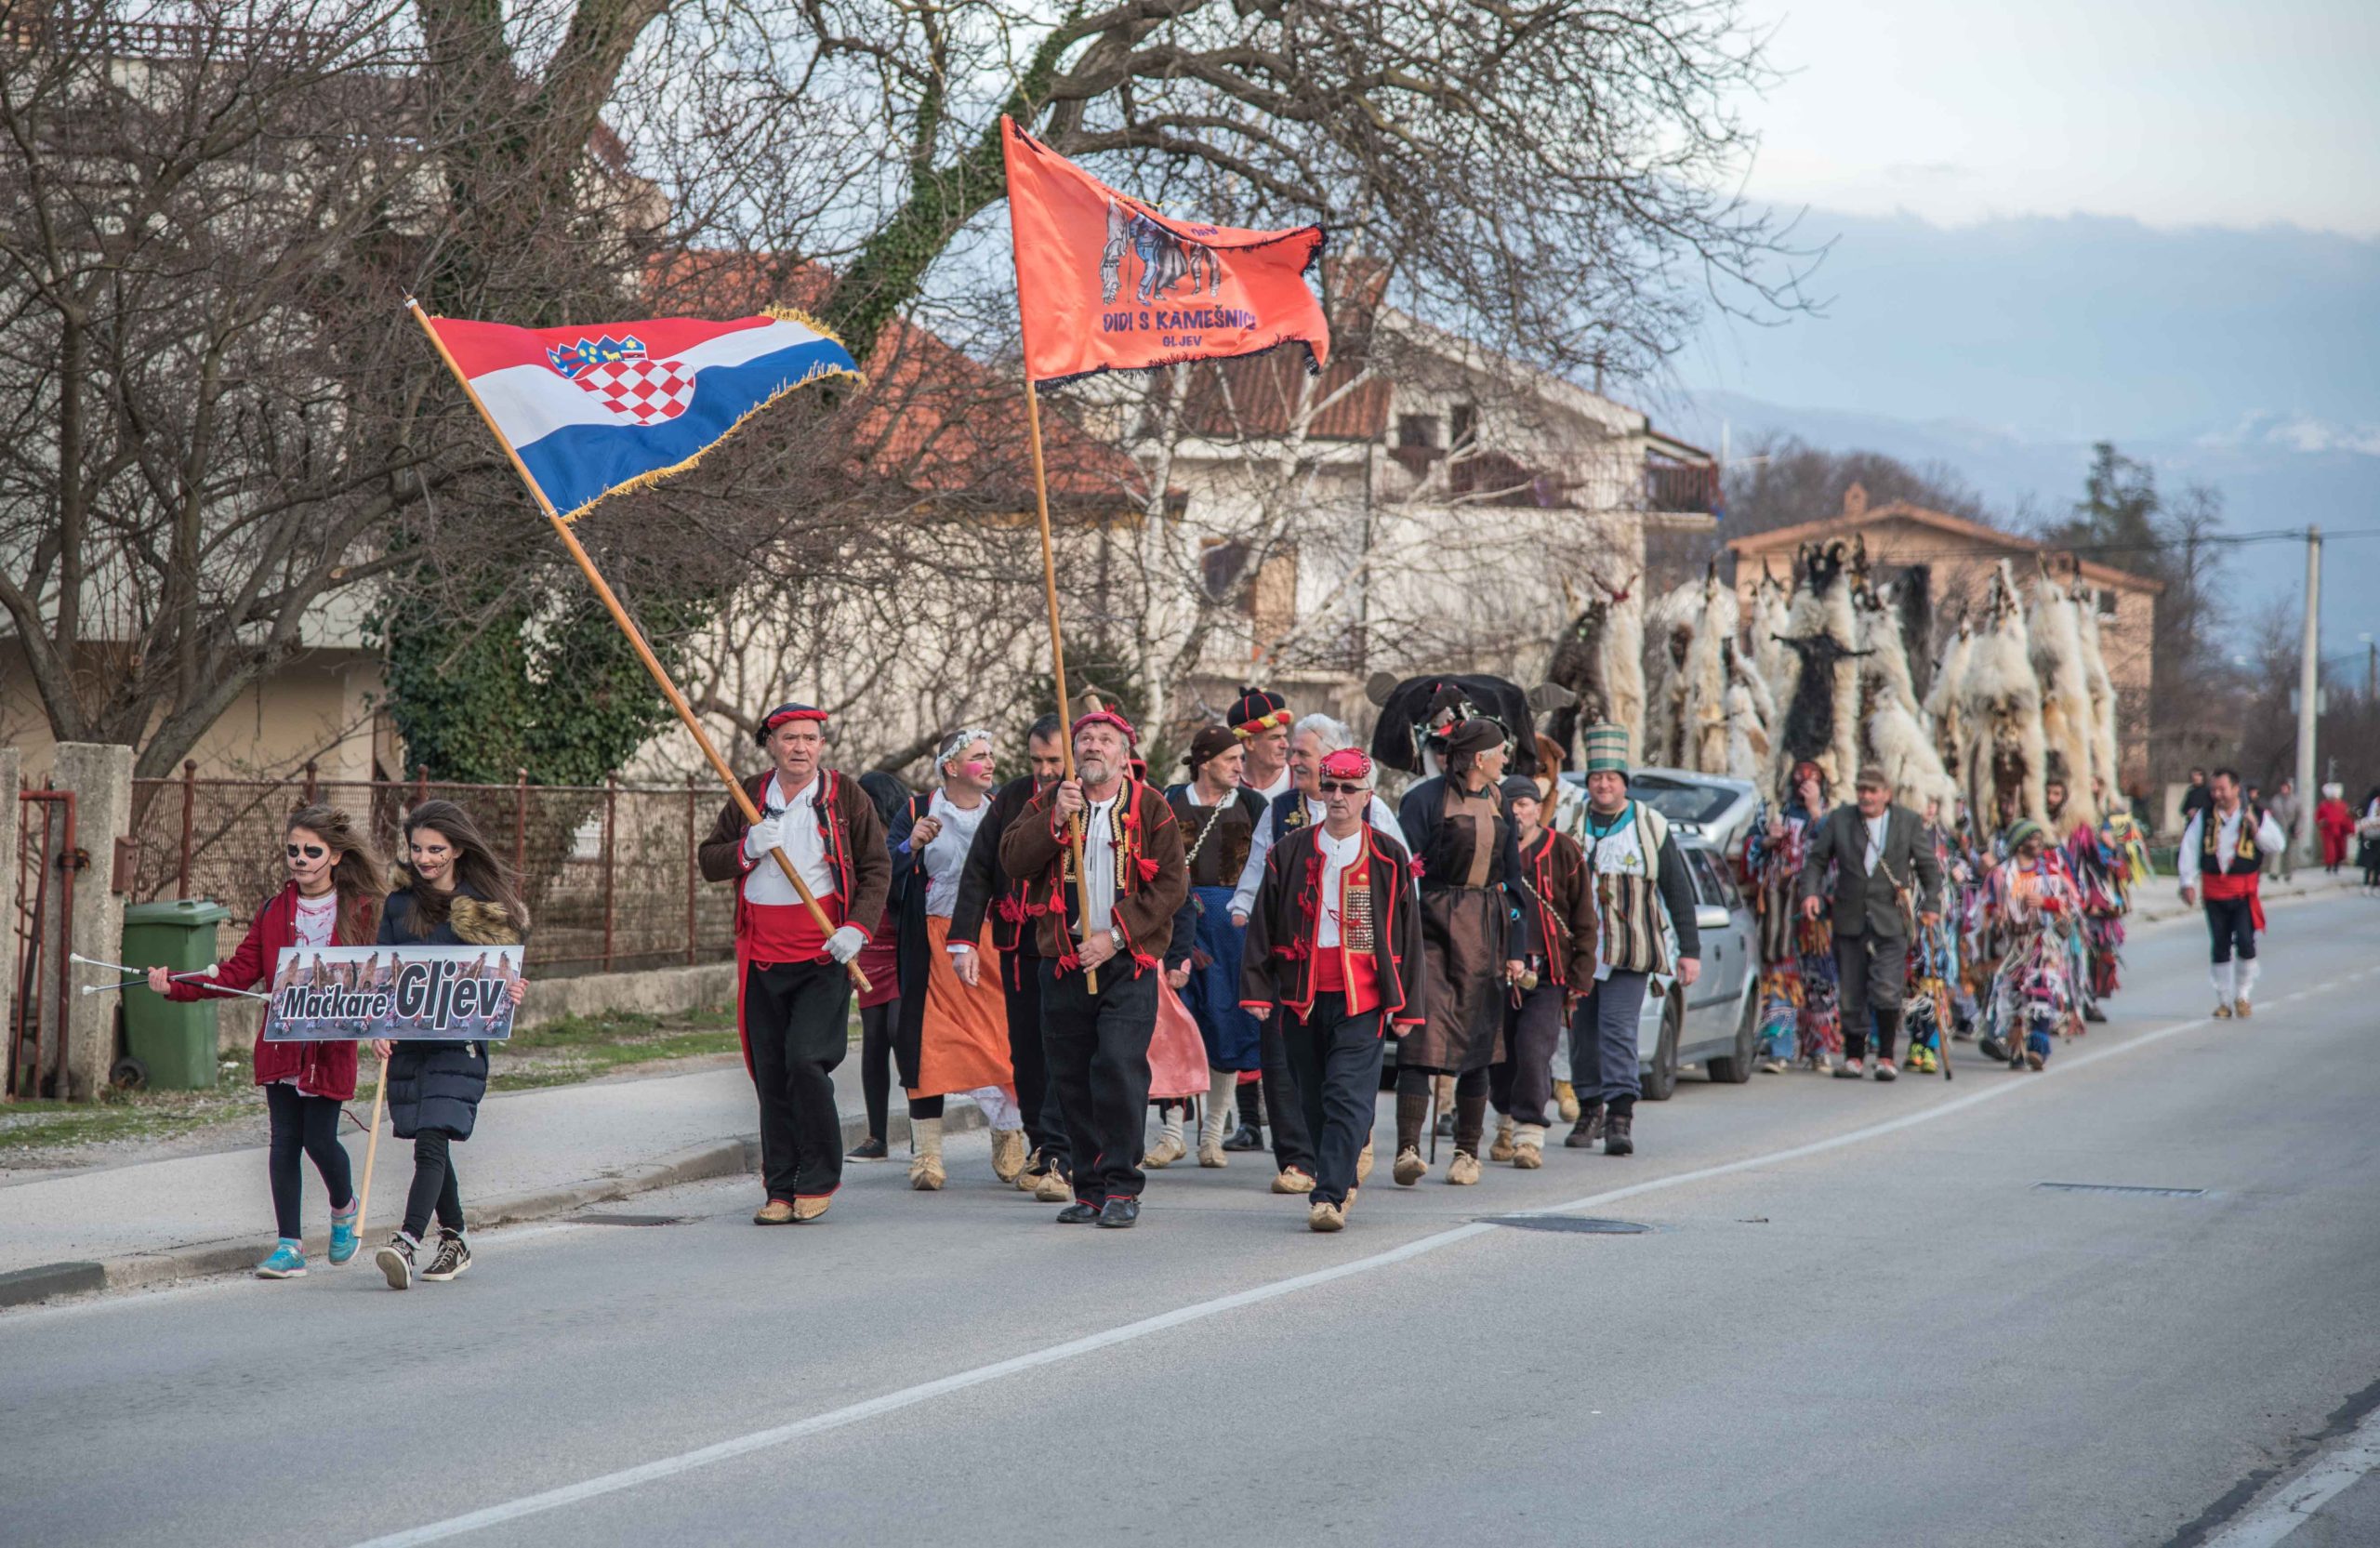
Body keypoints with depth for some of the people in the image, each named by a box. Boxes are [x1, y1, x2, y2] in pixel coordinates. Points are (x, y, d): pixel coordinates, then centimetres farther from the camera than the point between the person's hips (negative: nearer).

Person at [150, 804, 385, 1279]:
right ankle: (290, 1244, 7)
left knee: (319, 1139, -5)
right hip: (280, 1042, 3)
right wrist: (177, 987, -6)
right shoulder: (274, 910, 7)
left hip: (331, 1047, -3)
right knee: (284, 1140, 1)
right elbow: (240, 972, 4)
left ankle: (344, 1205, 28)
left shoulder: (359, 912, -2)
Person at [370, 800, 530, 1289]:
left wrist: (509, 994, -17)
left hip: (459, 1043, -4)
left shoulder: (486, 905, 1)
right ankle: (454, 1243, 25)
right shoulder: (398, 905, 9)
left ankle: (407, 1243, -26)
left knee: (431, 1142, -16)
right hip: (407, 1041, 4)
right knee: (432, 1145, 11)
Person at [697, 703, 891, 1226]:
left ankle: (819, 1180, 1)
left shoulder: (845, 796, 2)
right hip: (761, 959, 3)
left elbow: (877, 868, 3)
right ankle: (781, 1189, 12)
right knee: (770, 1075, 4)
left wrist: (857, 928, -11)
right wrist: (747, 849, -9)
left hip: (825, 956, -3)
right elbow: (708, 861, 12)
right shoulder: (750, 795, 10)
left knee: (807, 1061, -15)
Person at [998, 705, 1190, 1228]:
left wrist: (1115, 935, -12)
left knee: (1120, 1067, -14)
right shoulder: (1048, 803, 10)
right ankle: (1089, 1188, 12)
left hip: (1127, 963, -3)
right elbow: (1013, 859, -3)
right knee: (1071, 1076, 4)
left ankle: (1121, 1187, -7)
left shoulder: (1151, 809, 2)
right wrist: (1056, 819, -18)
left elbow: (1171, 884, -3)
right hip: (1065, 961, 3)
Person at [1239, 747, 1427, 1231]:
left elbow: (1408, 933, 5)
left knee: (1348, 1096, -12)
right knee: (1314, 1098, 10)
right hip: (1302, 996, 3)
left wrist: (1406, 1005, 2)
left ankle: (1328, 1197, -14)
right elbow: (1263, 925, 9)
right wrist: (1257, 989, 2)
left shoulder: (1388, 858, 3)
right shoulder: (1289, 852, 7)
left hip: (1362, 998, -3)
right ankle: (1342, 1182, 27)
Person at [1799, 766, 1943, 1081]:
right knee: (1852, 993, 5)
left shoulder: (1908, 822, 5)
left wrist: (1931, 905, 1)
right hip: (1850, 920, 2)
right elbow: (1816, 860, 10)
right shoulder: (1838, 820, 6)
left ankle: (1886, 1057, -3)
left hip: (1891, 921, -2)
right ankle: (1853, 1056, 17)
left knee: (1886, 990, -12)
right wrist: (1811, 892, -6)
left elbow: (1928, 866, 10)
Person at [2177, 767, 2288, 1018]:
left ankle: (2243, 996, 5)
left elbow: (2278, 843, -3)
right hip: (2214, 892, 2)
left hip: (2244, 892, -2)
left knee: (2245, 945, -11)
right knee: (2220, 948, 5)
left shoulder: (2257, 815, 1)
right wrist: (2188, 882, -1)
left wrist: (2256, 828, -18)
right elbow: (2189, 849, 6)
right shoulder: (2204, 817, 5)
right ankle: (2223, 1000, 14)